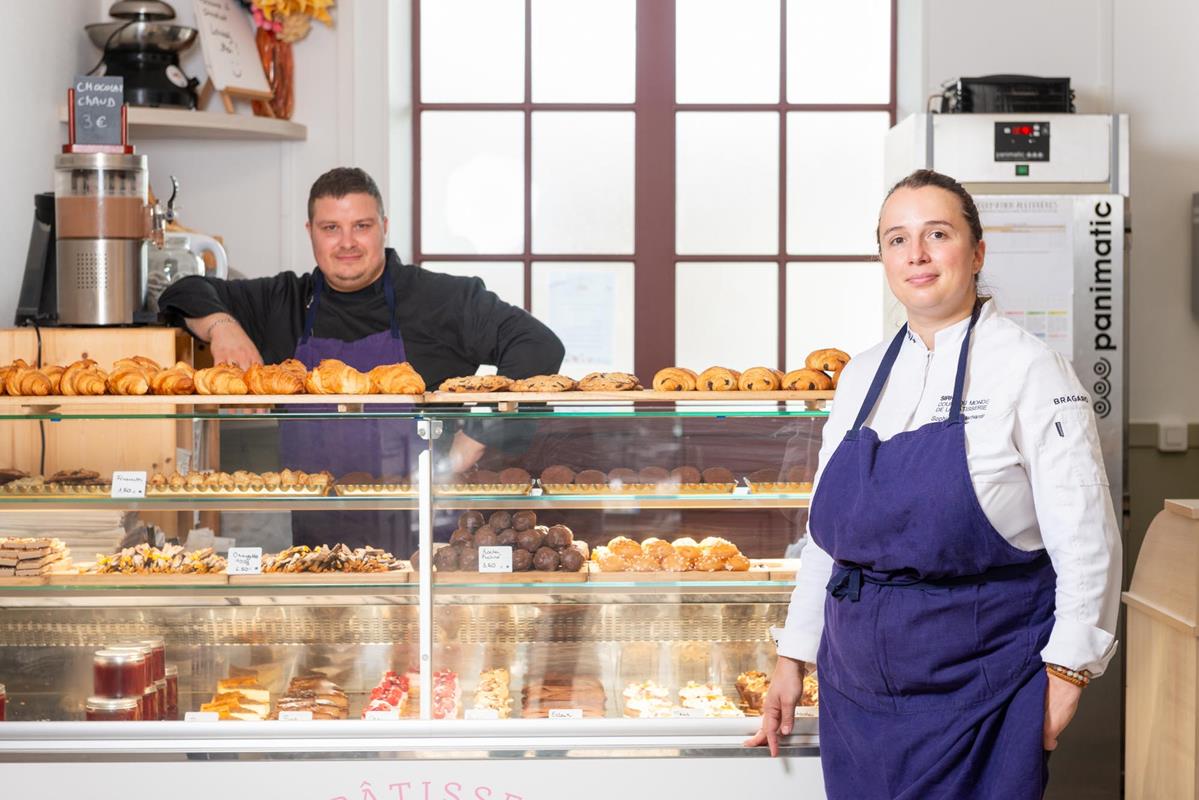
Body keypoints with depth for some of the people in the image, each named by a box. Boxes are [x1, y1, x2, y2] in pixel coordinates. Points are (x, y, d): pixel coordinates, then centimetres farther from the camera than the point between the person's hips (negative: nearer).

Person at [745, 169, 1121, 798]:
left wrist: (1067, 671, -12)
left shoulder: (1029, 370, -7)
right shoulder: (862, 376, 10)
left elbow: (1087, 539, -9)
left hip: (979, 694, -5)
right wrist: (793, 657, 14)